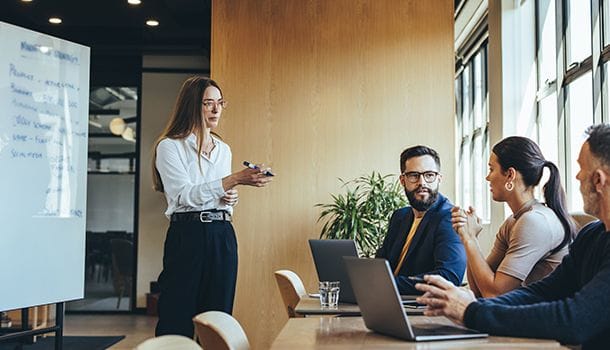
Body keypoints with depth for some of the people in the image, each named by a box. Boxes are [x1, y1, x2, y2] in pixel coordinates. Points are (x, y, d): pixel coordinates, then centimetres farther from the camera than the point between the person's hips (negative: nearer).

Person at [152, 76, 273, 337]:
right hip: (187, 235, -5)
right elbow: (185, 195, -15)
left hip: (223, 237, 6)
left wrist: (231, 198, 2)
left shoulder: (223, 150, 18)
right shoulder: (170, 146, -1)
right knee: (178, 321, -5)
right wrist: (235, 179, -22)